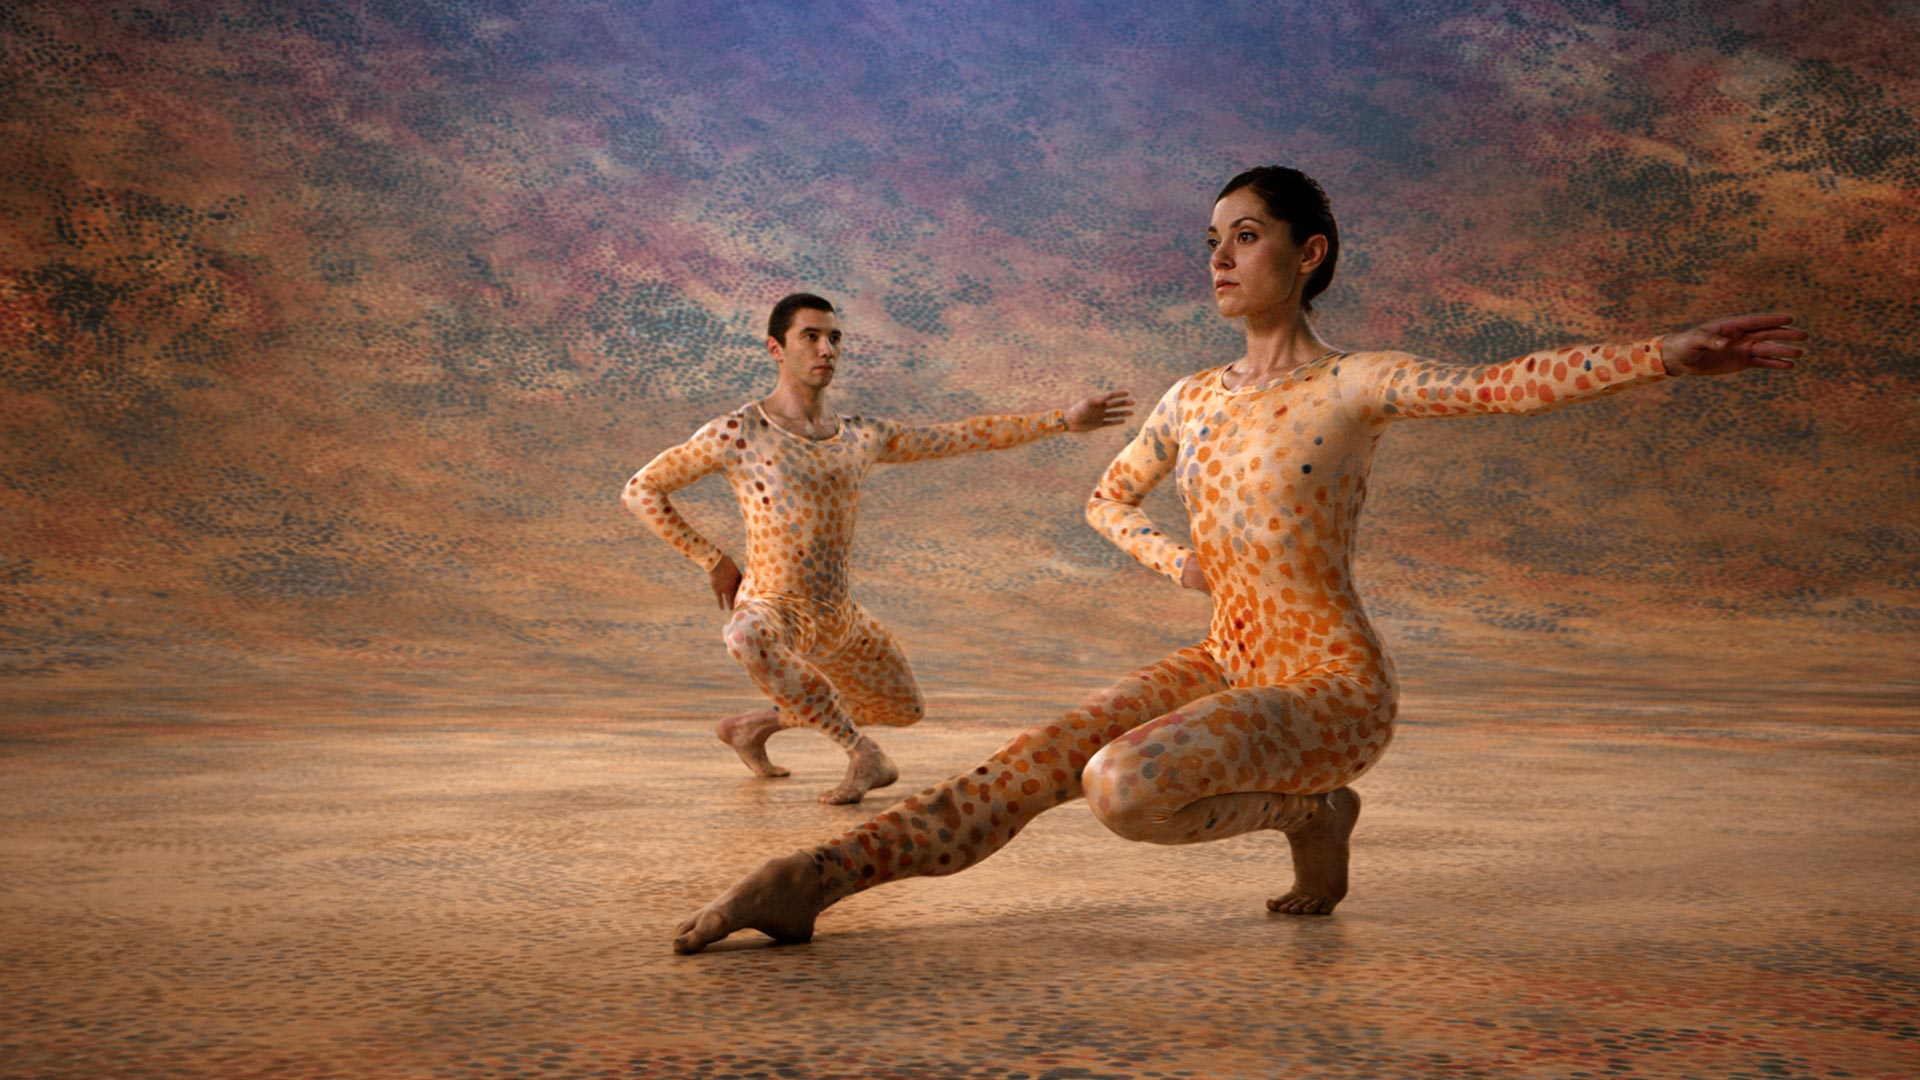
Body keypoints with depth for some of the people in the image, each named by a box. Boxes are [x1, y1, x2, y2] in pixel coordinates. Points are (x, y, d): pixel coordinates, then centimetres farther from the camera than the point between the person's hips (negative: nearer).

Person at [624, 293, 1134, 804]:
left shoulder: (862, 437, 4)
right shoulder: (737, 433, -11)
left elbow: (967, 435, 10)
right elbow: (639, 491, -6)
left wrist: (1064, 419, 8)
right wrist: (712, 560, -10)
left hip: (841, 620, 7)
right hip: (772, 611, -6)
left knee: (904, 710, 25)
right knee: (748, 639, -43)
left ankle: (752, 727, 35)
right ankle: (863, 753, -23)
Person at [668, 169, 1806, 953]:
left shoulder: (1355, 384, -10)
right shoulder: (1191, 401, 9)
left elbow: (1505, 383, -27)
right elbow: (1108, 499, 24)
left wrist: (1665, 353, -42)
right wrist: (1169, 558, 2)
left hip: (1331, 686, -6)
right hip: (1224, 663, 6)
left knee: (1121, 787, -29)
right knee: (1031, 765, -13)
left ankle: (1311, 814, -4)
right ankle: (806, 882, -15)